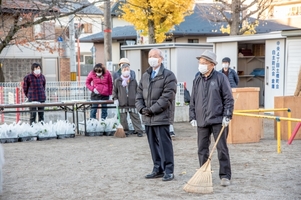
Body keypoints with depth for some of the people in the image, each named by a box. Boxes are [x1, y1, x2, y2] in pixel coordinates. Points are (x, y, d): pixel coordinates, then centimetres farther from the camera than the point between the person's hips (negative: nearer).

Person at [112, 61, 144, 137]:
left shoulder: (133, 81, 8)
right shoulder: (117, 81, 4)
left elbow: (137, 91, 14)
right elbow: (114, 91, 10)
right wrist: (115, 99, 0)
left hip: (132, 102, 0)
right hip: (122, 103, 0)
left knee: (135, 117, 0)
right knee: (123, 118, 5)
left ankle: (139, 131, 4)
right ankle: (125, 131, 16)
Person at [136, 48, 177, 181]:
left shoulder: (168, 75, -5)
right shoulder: (145, 76, 17)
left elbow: (167, 97, -13)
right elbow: (139, 94, 18)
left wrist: (152, 109, -16)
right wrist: (141, 108, -1)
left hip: (161, 117, -7)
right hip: (148, 117, 7)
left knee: (164, 144, -5)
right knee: (153, 144, 11)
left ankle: (168, 171, 3)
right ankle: (158, 169, 21)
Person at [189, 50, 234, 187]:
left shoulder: (220, 78, -4)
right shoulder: (197, 81, 11)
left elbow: (228, 98, -5)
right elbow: (193, 101, 14)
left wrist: (227, 116, -11)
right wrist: (192, 117, 8)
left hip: (218, 120, -5)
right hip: (201, 121, 5)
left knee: (222, 149, -1)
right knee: (202, 150, 8)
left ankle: (225, 176, 6)